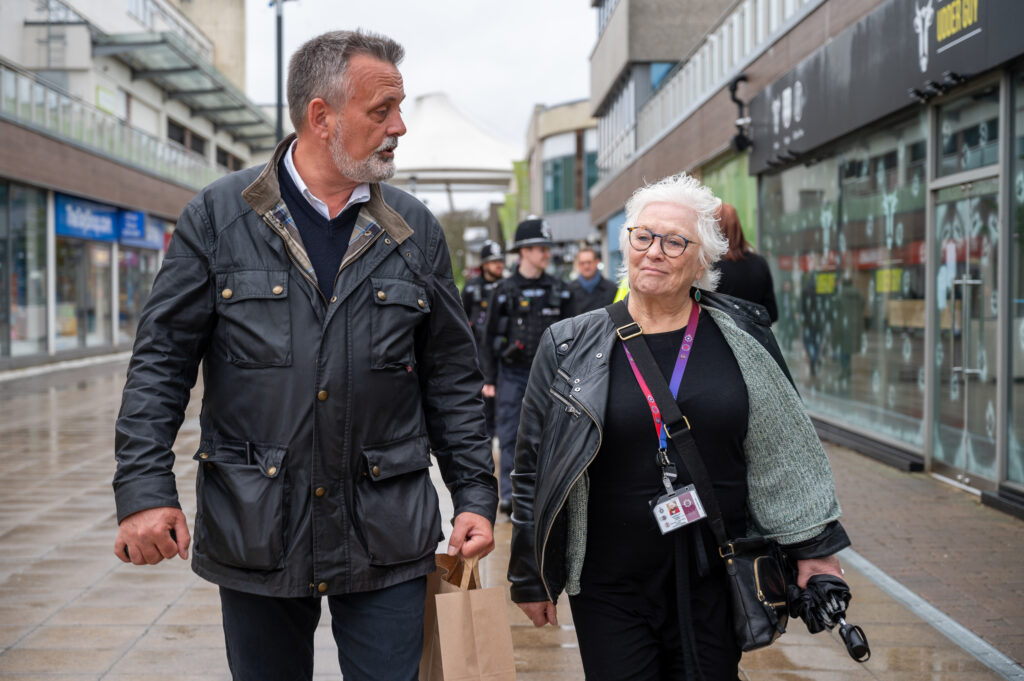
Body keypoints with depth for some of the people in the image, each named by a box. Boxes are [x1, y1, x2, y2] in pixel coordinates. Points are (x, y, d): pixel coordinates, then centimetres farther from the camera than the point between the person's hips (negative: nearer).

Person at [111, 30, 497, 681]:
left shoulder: (417, 231, 5)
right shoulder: (218, 216, -1)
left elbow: (453, 378, 9)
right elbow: (161, 360, -1)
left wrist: (476, 497, 3)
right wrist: (145, 489, -11)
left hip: (387, 537, 1)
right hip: (253, 535, -1)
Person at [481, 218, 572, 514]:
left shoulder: (559, 290, 6)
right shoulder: (504, 291, -1)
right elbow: (490, 336, 1)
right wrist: (489, 378, -1)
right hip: (512, 373, -2)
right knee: (510, 436, -2)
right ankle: (510, 495, 4)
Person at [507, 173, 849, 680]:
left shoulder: (742, 339, 1)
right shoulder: (570, 346, -2)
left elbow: (785, 451, 8)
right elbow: (533, 467, 3)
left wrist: (812, 546, 9)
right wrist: (531, 578, 5)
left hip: (715, 583, 1)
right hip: (609, 590, -1)